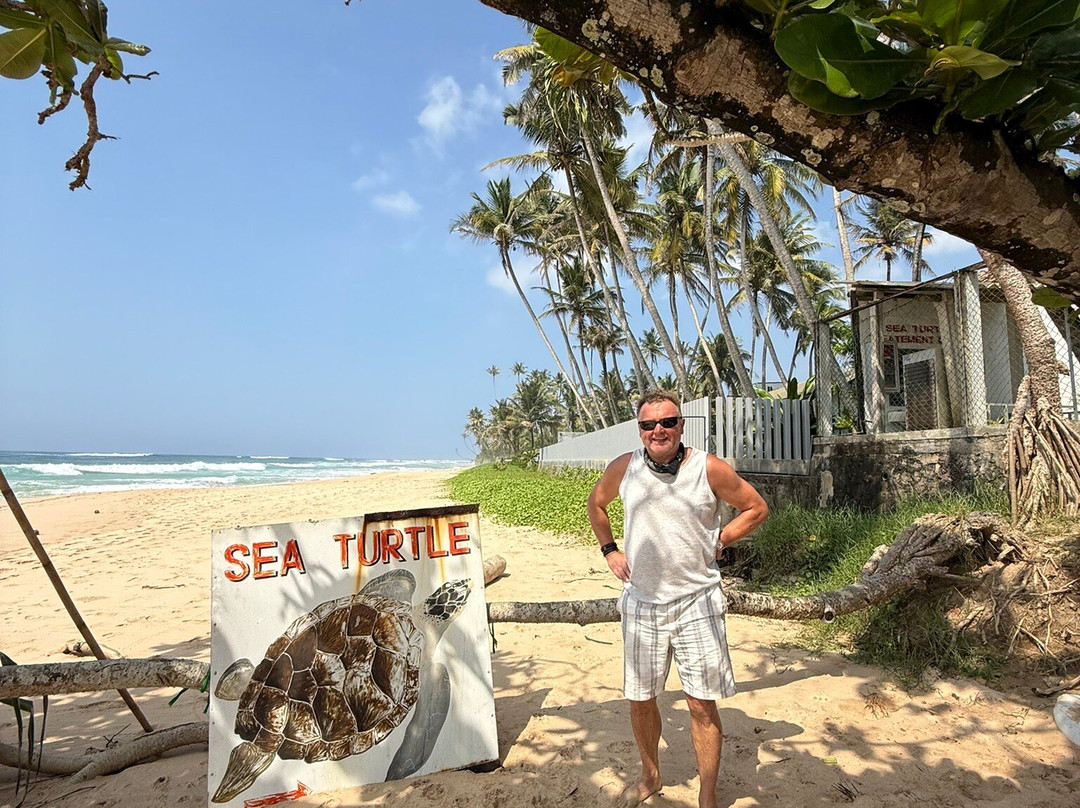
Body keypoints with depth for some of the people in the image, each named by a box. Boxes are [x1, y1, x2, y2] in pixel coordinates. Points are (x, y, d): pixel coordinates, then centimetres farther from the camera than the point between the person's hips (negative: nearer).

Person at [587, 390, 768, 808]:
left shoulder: (710, 469, -11)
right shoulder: (624, 468, -5)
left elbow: (756, 508, 4)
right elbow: (596, 503, 15)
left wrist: (717, 543, -3)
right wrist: (609, 550, 7)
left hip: (696, 603, -2)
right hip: (641, 602, 3)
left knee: (702, 704, 5)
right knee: (640, 699, 15)